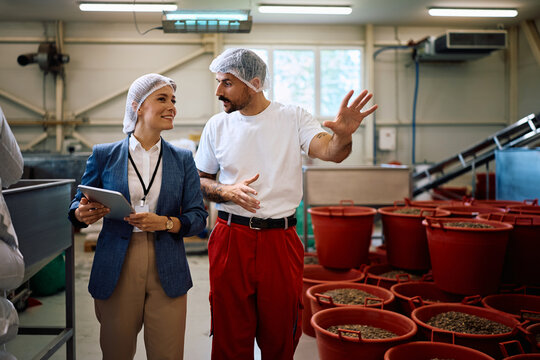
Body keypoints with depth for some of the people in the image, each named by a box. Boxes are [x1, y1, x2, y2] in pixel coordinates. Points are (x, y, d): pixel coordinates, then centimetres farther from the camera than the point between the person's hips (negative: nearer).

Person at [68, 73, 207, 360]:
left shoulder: (182, 159, 5)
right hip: (116, 270, 0)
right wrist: (83, 214, -14)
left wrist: (164, 223, -17)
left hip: (166, 269, 1)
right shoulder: (104, 155, 3)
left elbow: (198, 216, 2)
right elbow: (78, 205, 9)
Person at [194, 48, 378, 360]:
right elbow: (200, 181, 10)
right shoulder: (217, 126, 5)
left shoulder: (293, 117, -1)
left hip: (281, 241, -1)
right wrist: (227, 191, -10)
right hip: (230, 240, 2)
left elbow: (331, 152, -15)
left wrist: (343, 135, -37)